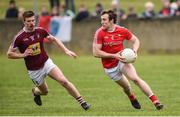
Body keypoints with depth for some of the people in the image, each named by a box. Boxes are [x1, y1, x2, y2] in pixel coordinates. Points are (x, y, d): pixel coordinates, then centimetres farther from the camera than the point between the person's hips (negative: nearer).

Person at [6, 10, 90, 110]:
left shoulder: (40, 31, -6)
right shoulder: (19, 37, -16)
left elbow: (54, 40, 10)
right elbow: (9, 54, -8)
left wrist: (66, 51, 3)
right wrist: (23, 55, -22)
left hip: (46, 63, 2)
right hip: (34, 70, -2)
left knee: (63, 81, -16)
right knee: (44, 91, 11)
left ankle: (82, 102, -11)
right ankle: (35, 91, 49)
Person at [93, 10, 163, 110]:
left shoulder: (122, 31, -8)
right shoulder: (100, 33, -14)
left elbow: (136, 40, 8)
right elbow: (96, 53, -17)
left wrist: (134, 51, -13)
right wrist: (114, 55, -23)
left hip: (121, 60, 0)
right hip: (110, 67, 0)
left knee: (135, 78, -22)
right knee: (126, 87, 8)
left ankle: (155, 101, -23)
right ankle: (133, 99, 43)